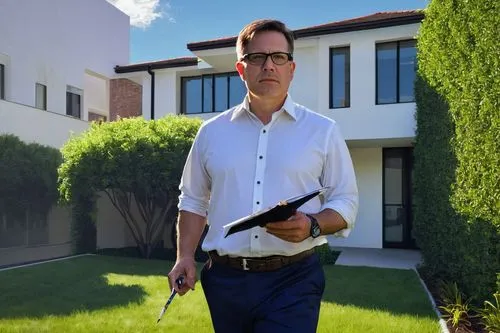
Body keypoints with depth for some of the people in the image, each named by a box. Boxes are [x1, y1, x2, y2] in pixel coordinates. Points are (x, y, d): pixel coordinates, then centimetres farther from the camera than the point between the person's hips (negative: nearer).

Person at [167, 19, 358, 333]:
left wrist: (312, 225, -17)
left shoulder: (323, 130, 1)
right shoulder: (212, 132, 6)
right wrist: (185, 256, 1)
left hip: (293, 280, -2)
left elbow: (345, 203, 2)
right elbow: (194, 200, 13)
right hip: (225, 280, 3)